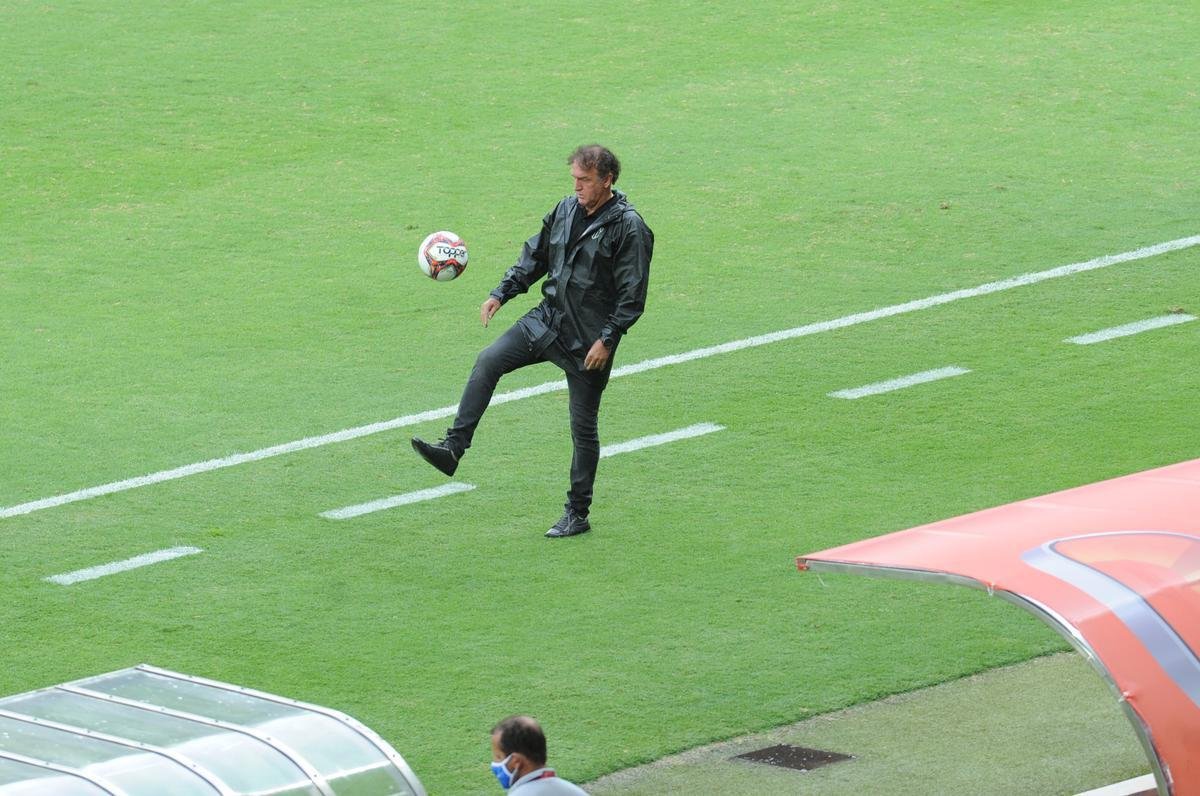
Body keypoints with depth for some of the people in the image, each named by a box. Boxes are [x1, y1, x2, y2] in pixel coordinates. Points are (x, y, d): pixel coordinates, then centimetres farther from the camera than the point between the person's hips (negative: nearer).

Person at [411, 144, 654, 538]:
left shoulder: (629, 228, -14)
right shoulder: (565, 211, 6)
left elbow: (632, 297, -14)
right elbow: (534, 256, 18)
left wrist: (607, 341, -19)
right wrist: (501, 294, 9)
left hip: (588, 340, -6)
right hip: (547, 320, 6)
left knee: (583, 427, 2)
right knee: (487, 362, -13)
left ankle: (577, 514, 13)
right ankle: (453, 448, -15)